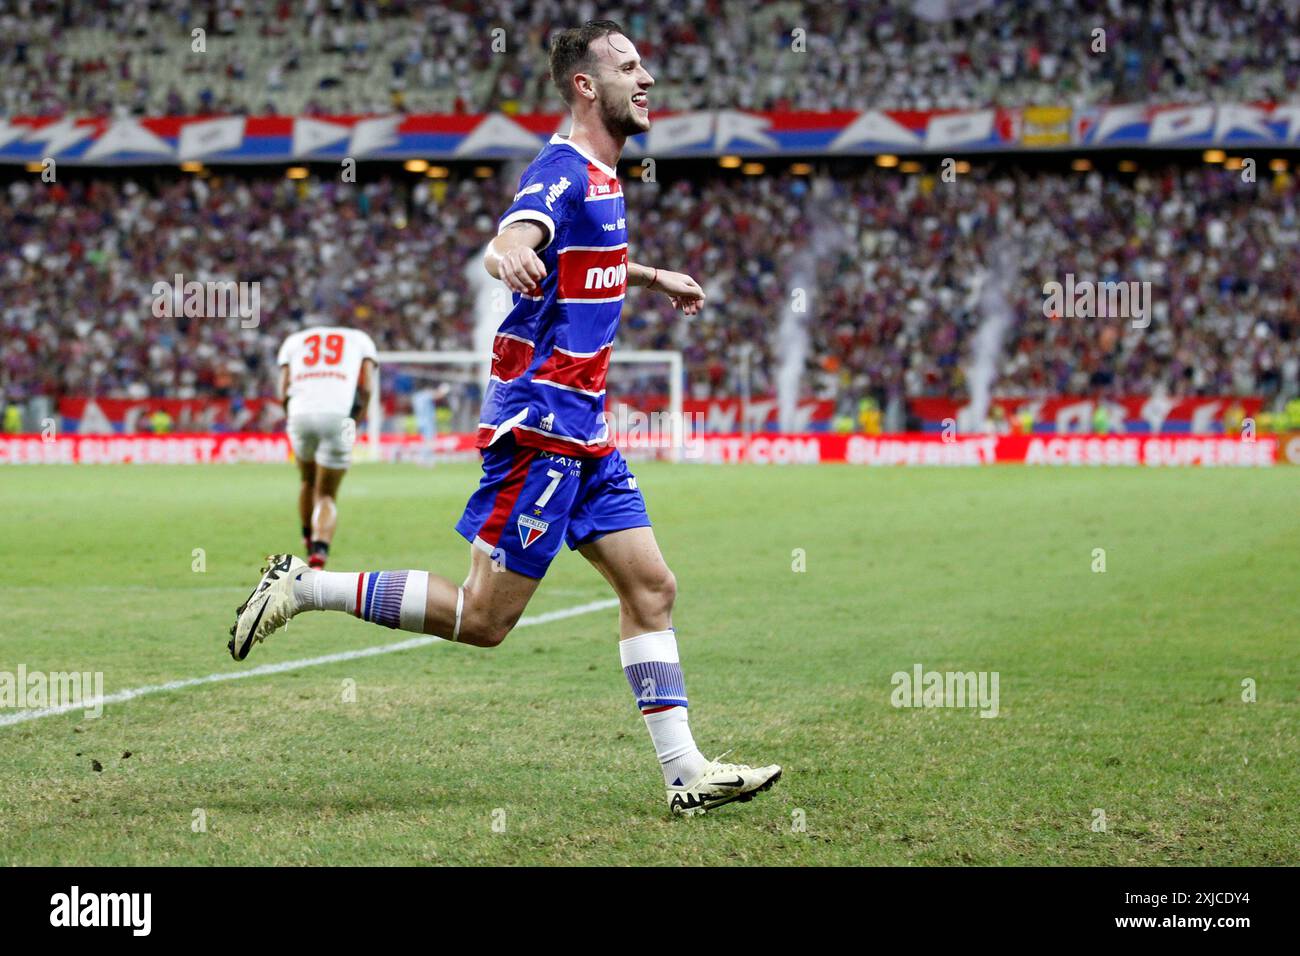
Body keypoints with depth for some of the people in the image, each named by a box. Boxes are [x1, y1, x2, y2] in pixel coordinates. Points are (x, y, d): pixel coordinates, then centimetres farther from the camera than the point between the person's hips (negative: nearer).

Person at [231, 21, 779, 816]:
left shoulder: (601, 177, 15)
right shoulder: (563, 171, -14)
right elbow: (519, 237, -37)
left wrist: (651, 277, 48)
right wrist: (511, 256, -60)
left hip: (583, 433, 9)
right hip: (539, 427, -9)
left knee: (651, 587, 5)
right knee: (484, 618, -6)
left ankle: (686, 773, 6)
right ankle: (304, 586, 3)